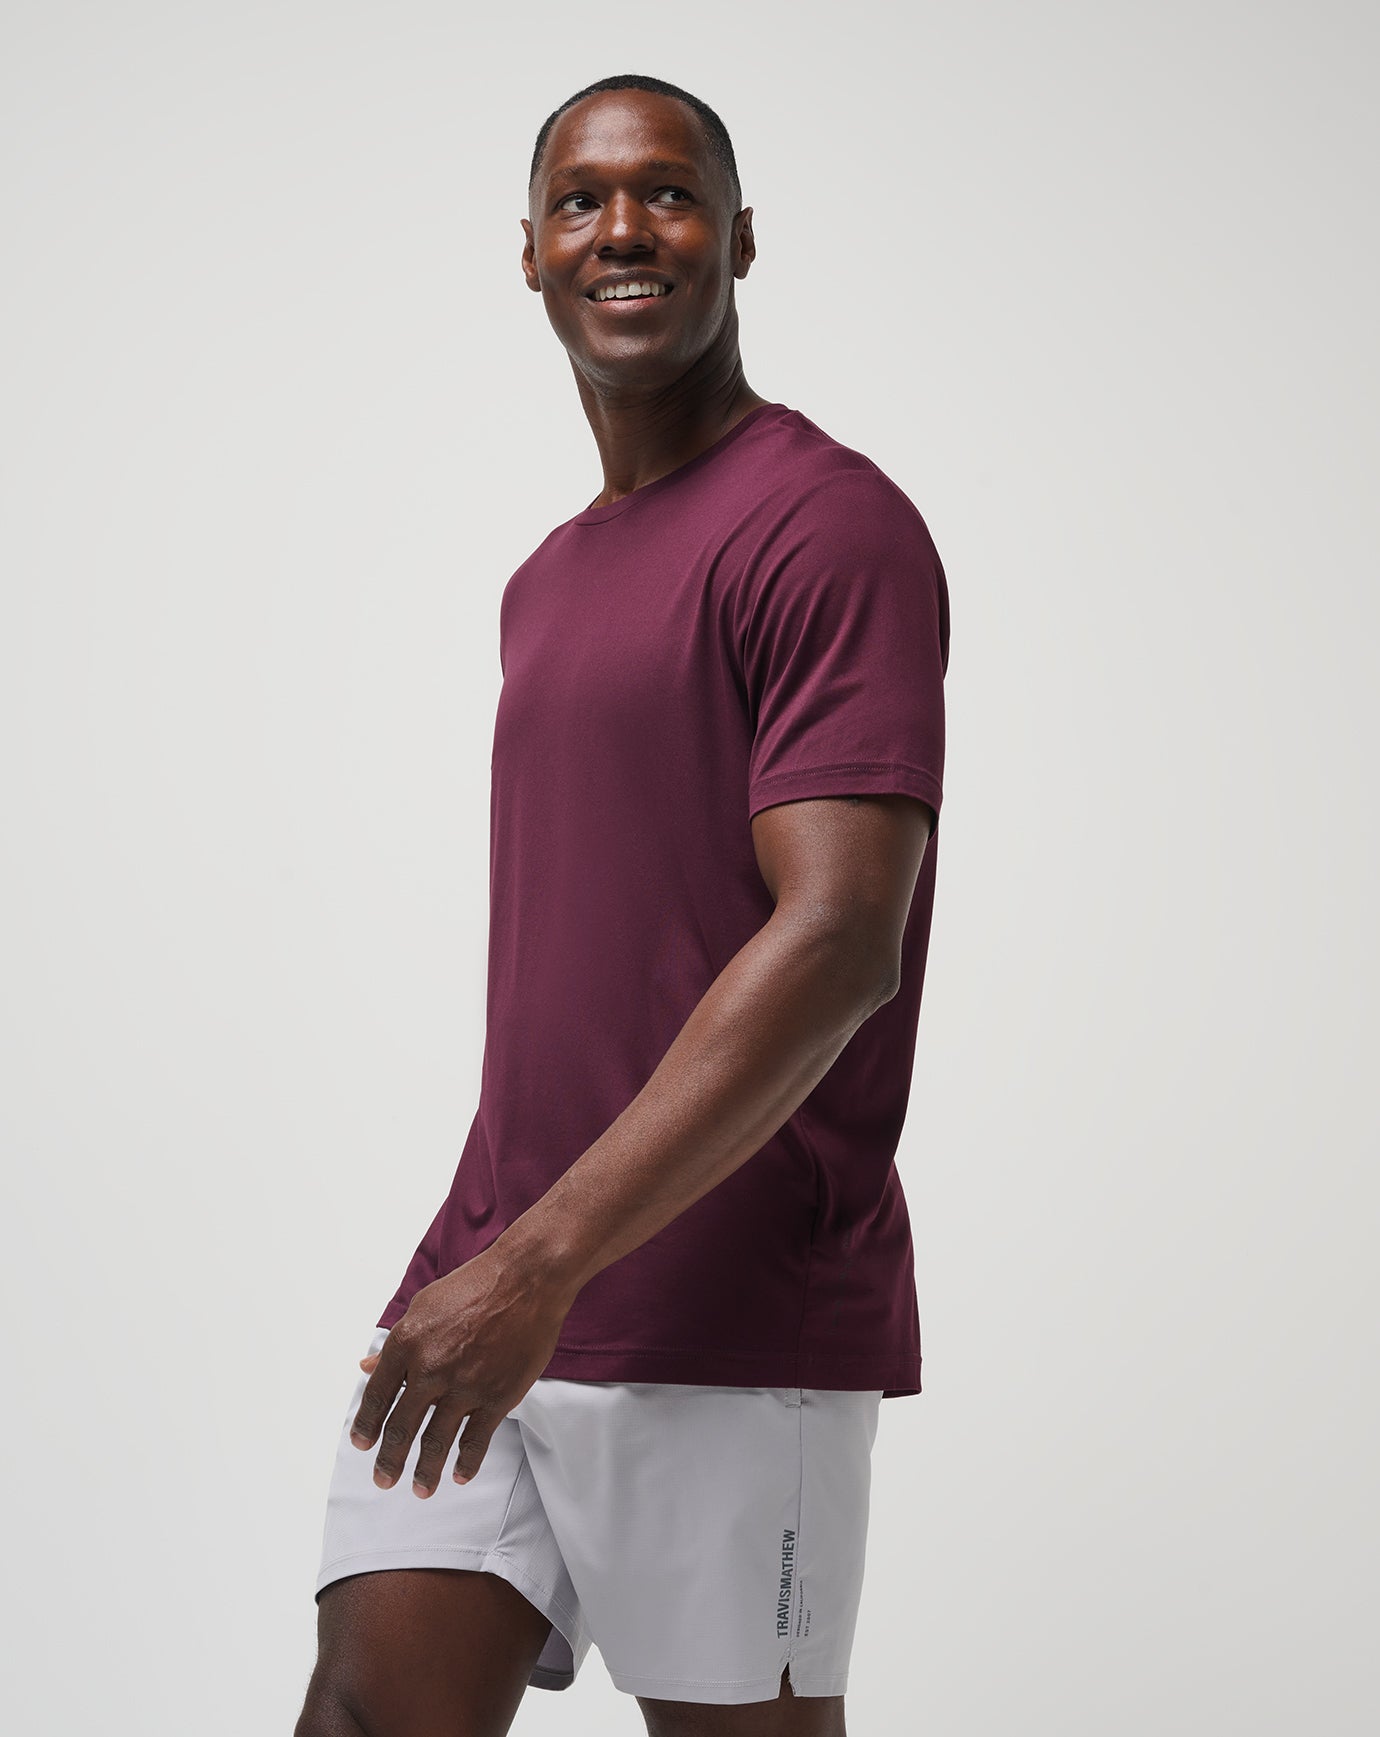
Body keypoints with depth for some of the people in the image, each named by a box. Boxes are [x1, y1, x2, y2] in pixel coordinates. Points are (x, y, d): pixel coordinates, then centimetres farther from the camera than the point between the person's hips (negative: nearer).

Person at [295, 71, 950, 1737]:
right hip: (491, 1287, 7)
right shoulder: (547, 580, 19)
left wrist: (547, 1261, -23)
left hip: (733, 1329, -7)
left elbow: (837, 939, -19)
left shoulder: (829, 524, -9)